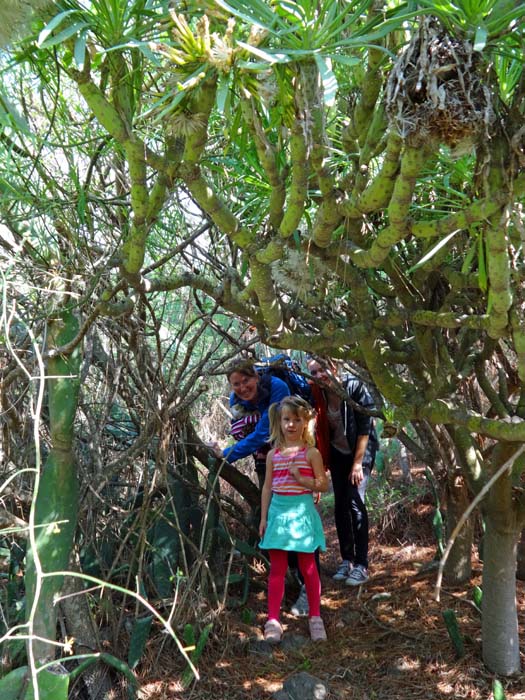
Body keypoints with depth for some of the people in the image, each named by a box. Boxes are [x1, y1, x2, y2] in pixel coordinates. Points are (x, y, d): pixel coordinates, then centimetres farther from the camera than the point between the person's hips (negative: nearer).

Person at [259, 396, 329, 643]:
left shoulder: (311, 453, -3)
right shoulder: (273, 454, 6)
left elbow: (323, 485, -4)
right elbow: (267, 487, 9)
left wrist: (301, 478, -18)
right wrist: (263, 518, 7)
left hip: (302, 511, -2)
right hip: (278, 511, 3)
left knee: (308, 566, 7)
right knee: (277, 567, 5)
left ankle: (315, 617, 21)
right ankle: (273, 620, 10)